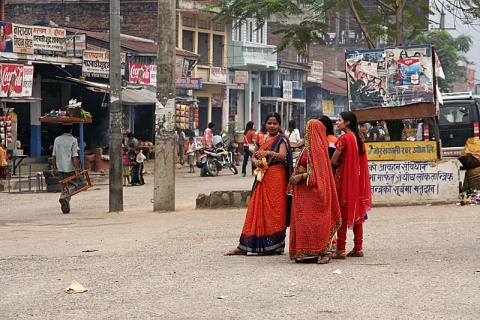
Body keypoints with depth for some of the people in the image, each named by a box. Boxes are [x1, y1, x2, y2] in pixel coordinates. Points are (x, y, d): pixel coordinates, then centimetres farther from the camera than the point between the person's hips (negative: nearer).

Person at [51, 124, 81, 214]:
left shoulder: (57, 140, 8)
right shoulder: (73, 140, -7)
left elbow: (54, 155, 9)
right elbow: (74, 157, -12)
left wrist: (53, 167, 16)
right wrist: (76, 169, -11)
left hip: (60, 168, 5)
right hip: (70, 168, -5)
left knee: (64, 186, 13)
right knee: (73, 185, 4)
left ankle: (66, 207, 11)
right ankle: (65, 197, -23)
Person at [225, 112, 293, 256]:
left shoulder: (281, 139, -1)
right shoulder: (264, 139, 19)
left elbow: (282, 156, -17)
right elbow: (254, 156, 18)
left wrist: (269, 153, -35)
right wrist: (256, 161, -6)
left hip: (276, 178, -6)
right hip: (262, 178, 6)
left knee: (273, 211, -6)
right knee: (257, 211, 3)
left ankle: (275, 246, -2)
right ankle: (244, 246, 2)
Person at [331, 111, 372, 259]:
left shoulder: (344, 139, -14)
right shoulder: (358, 139, 10)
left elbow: (333, 161, -13)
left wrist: (340, 164, 6)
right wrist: (348, 164, 7)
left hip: (344, 178, -8)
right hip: (357, 179, 8)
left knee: (342, 213, -4)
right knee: (357, 212, 10)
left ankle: (341, 249, -4)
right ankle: (358, 247, 12)